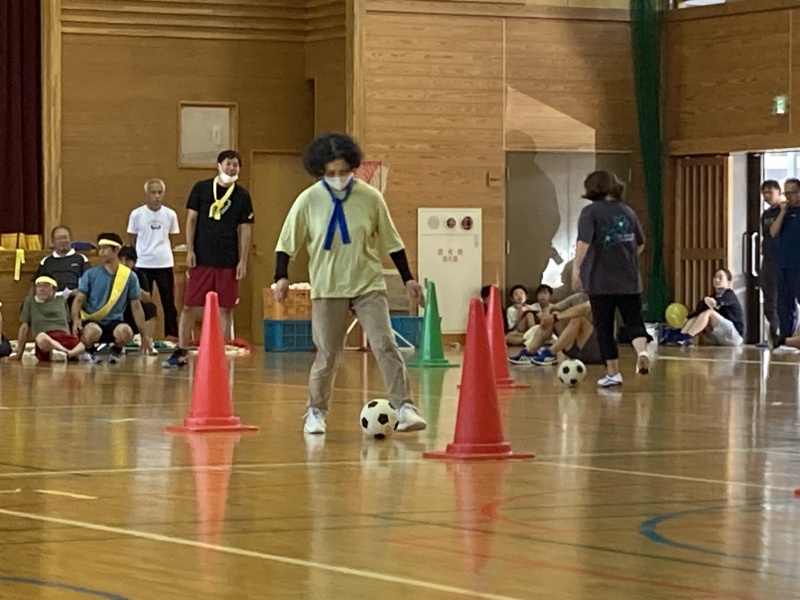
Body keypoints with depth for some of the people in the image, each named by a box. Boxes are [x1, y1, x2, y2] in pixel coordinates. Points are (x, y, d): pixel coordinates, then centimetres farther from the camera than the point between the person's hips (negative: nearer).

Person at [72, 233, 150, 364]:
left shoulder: (129, 276, 3)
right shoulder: (91, 274, 1)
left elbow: (136, 307, 7)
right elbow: (79, 299, -3)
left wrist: (143, 335, 7)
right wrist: (76, 319, -23)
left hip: (114, 323, 1)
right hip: (91, 322, -1)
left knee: (125, 331, -35)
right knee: (93, 331, -38)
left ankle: (116, 351, 2)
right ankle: (90, 351, 0)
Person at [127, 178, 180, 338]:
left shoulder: (170, 214, 2)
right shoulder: (137, 214, -2)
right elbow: (132, 240, 6)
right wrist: (133, 258, 4)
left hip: (165, 264, 1)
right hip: (143, 265, -1)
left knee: (168, 302, 4)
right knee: (143, 302, 4)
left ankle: (172, 336, 11)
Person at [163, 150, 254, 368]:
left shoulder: (242, 195, 3)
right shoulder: (201, 188, 2)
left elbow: (245, 230, 4)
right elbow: (191, 219, 4)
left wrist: (243, 261, -2)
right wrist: (189, 250, -4)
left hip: (228, 261, 0)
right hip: (201, 258, 0)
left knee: (224, 309, 3)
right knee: (190, 307, 2)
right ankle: (180, 352, 11)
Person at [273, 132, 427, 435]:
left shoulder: (370, 198, -3)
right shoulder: (308, 201, -5)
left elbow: (391, 242, 6)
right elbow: (287, 243, 3)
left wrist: (408, 279, 5)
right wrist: (282, 277, -9)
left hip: (369, 285, 0)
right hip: (327, 289, 0)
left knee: (385, 345, -12)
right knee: (327, 354, 3)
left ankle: (405, 409, -12)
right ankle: (316, 413, 21)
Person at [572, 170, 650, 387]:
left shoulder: (590, 212, -6)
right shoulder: (627, 211, 9)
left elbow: (584, 242, -21)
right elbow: (640, 244, 20)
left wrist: (576, 267, -23)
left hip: (600, 281, -3)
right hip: (629, 280, 4)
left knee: (604, 328, 7)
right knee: (634, 321, 8)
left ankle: (613, 373, 9)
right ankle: (642, 351, -20)